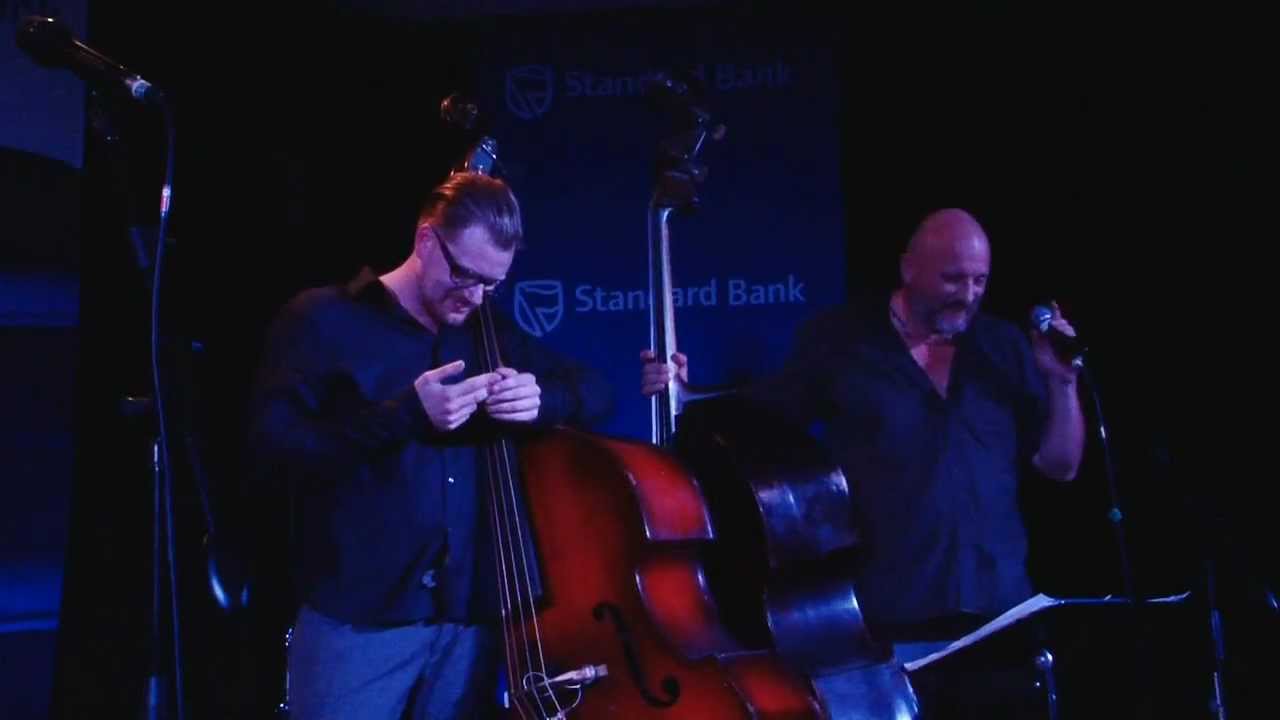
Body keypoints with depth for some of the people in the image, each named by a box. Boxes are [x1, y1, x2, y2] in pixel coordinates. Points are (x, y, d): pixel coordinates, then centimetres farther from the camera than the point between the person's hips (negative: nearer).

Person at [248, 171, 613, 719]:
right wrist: (405, 415, -22)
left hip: (470, 616, 5)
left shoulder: (491, 334, 15)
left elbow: (594, 391, 17)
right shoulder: (323, 319, -2)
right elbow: (272, 447, -12)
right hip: (357, 617, -4)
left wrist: (542, 399, -6)